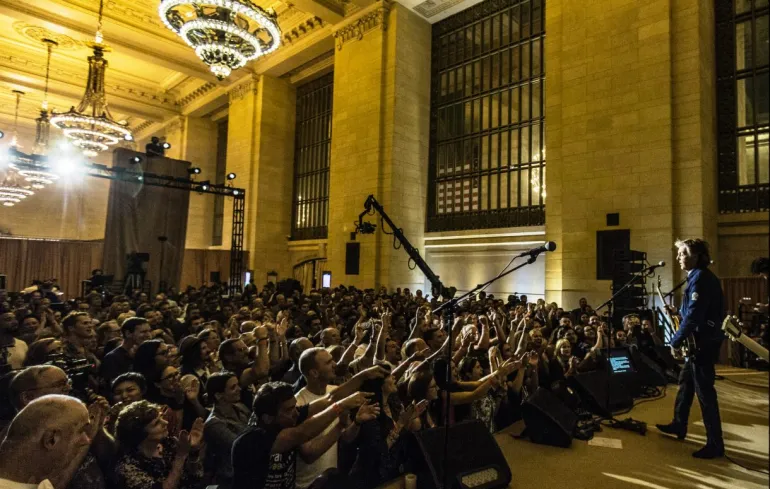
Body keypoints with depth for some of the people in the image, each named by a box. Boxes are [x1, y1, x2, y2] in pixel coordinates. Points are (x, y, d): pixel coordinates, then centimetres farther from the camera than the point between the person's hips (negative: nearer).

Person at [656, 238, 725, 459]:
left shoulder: (700, 277, -18)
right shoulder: (700, 277, 14)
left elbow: (694, 315, -23)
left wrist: (676, 341, -16)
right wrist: (678, 312, 8)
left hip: (703, 342, -11)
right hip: (700, 340, 11)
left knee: (704, 390, -5)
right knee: (686, 382, 18)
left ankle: (715, 444, 4)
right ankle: (678, 425, 30)